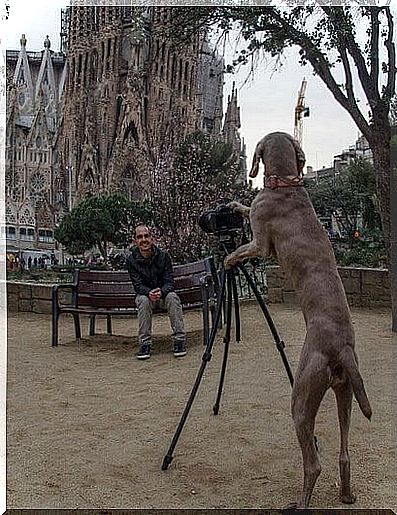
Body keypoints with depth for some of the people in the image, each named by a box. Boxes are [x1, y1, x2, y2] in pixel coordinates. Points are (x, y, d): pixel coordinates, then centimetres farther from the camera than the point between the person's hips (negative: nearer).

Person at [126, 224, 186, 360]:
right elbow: (138, 285, -14)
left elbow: (169, 282, -14)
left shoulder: (163, 255, -10)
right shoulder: (131, 260, -9)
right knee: (144, 300, -33)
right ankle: (144, 343, -28)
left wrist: (161, 292, -37)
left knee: (172, 297, -32)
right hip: (145, 294, 0)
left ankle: (179, 339, -28)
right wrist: (149, 293, -37)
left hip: (163, 294, 0)